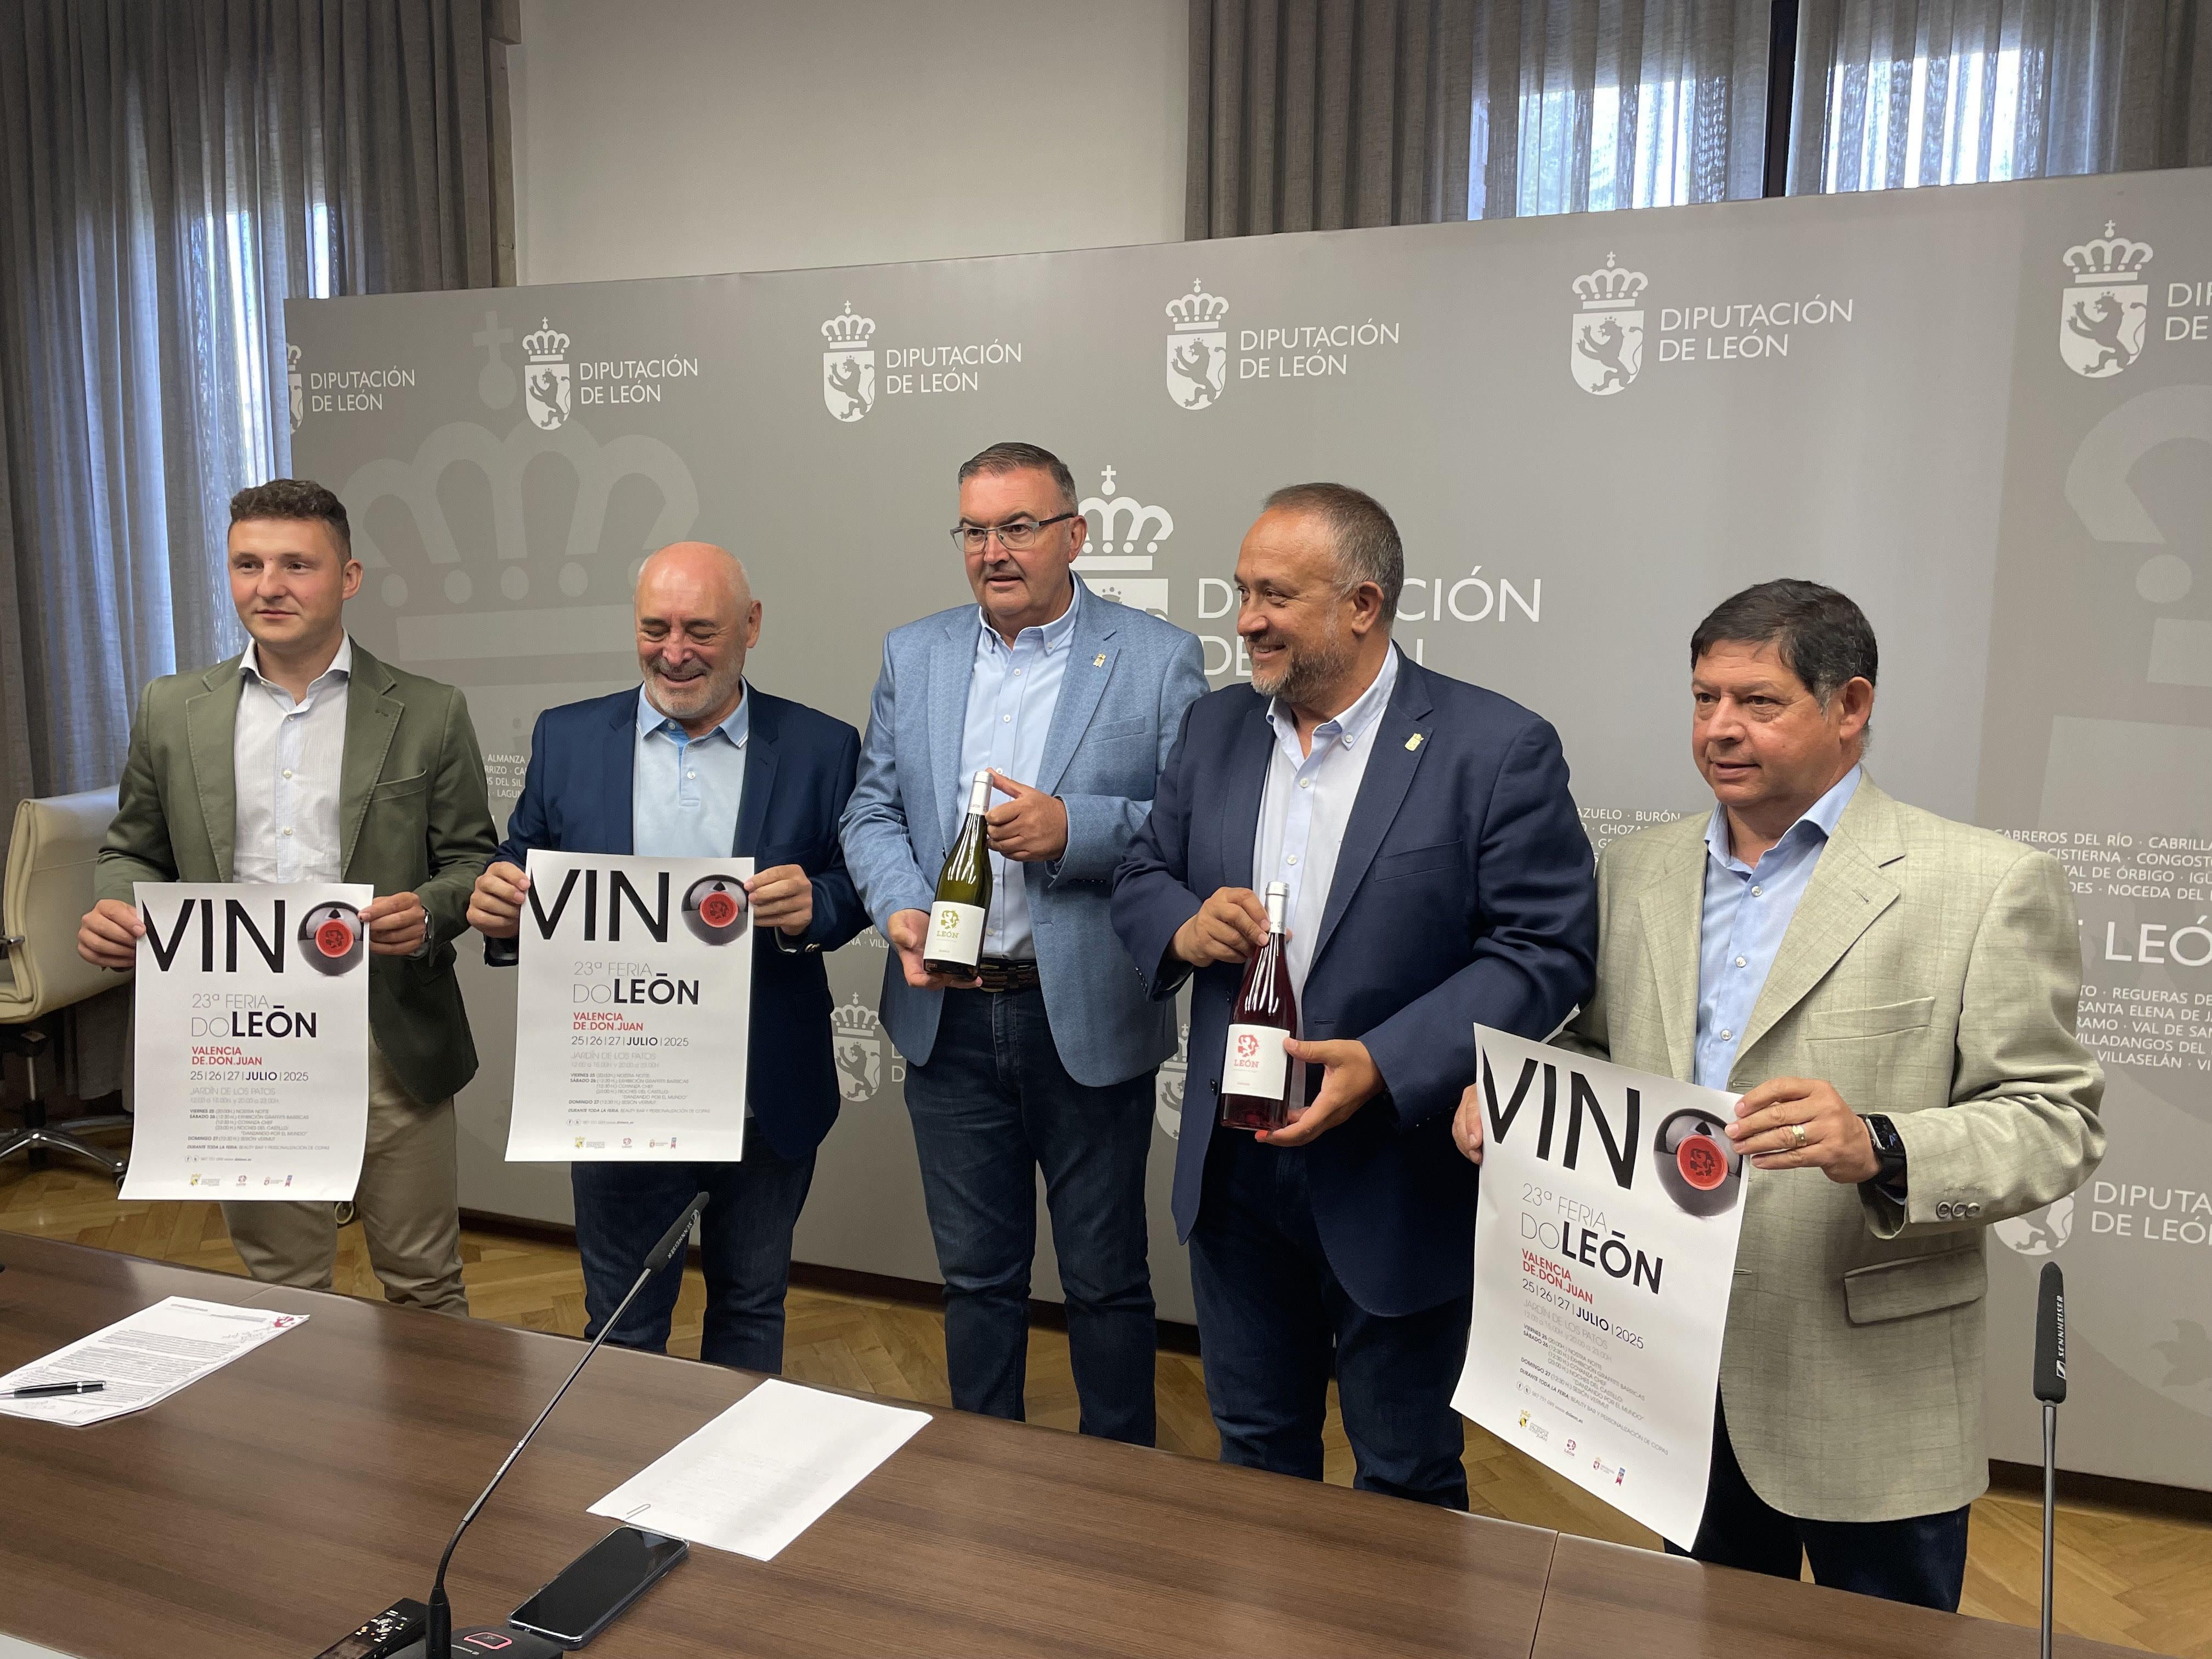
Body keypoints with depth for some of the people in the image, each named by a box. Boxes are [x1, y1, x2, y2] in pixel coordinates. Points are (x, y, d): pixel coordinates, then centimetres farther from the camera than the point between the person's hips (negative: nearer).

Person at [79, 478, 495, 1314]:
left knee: (424, 1285, 10)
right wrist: (117, 908, -9)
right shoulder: (171, 711, 7)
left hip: (388, 1046, -2)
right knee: (280, 1292, 16)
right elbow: (134, 851, 14)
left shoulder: (429, 714, 0)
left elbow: (472, 860, 2)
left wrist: (427, 915, -19)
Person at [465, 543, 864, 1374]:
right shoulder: (567, 738, 2)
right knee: (621, 1326, 14)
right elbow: (523, 876, 6)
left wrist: (813, 905, -23)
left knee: (751, 1306, 20)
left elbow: (857, 889, 0)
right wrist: (501, 911, -17)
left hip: (769, 1104, 0)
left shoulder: (822, 748, -3)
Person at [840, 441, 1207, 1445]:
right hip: (949, 1018, 4)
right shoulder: (912, 656, 8)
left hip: (1089, 1019, -3)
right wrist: (900, 910, -10)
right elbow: (873, 810, 9)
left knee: (1105, 1278, 12)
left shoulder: (1159, 659, -5)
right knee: (976, 1273, 18)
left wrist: (1075, 829, -22)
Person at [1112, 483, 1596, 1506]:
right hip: (1234, 1171, 5)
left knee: (1407, 1480, 16)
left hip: (1396, 1182, -4)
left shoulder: (1499, 749, -13)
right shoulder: (1216, 729, 4)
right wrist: (1183, 926, -13)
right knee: (1255, 1452, 24)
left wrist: (1386, 1065, -25)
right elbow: (1140, 876, 11)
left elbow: (1548, 951, -16)